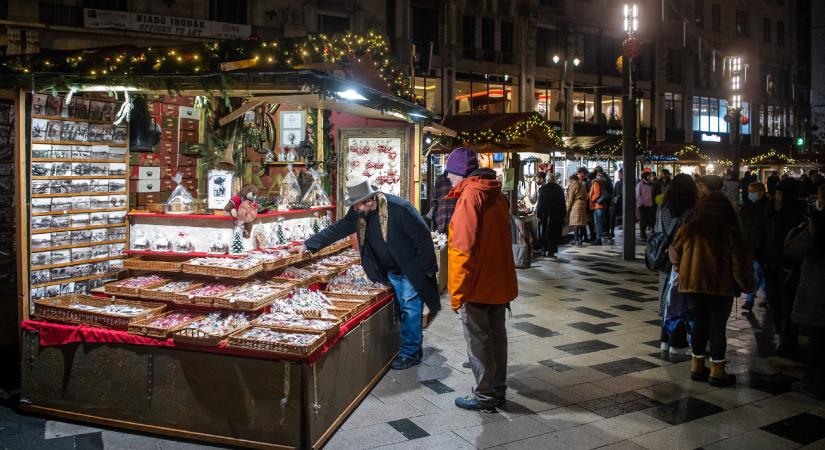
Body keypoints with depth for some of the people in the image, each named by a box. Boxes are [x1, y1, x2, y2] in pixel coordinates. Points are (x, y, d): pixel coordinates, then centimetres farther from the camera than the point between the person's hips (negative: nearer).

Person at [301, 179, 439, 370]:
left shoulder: (399, 208, -26)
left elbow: (423, 237, -22)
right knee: (402, 310, 13)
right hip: (390, 272, 7)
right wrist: (309, 244, 1)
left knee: (410, 310, -2)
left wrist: (428, 268, -18)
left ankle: (410, 353, 9)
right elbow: (336, 229, 4)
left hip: (411, 270, -6)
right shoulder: (357, 213, -5)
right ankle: (413, 347, 26)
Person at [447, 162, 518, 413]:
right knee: (496, 336, 16)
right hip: (500, 282, 8)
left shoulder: (471, 195, -18)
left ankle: (485, 397, 13)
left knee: (478, 341, 3)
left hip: (478, 284, -8)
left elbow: (464, 248, -22)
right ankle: (498, 391, 28)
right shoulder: (497, 196, 9)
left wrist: (457, 292, -17)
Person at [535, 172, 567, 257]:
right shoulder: (559, 189, 2)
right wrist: (563, 215, 11)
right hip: (557, 214, 1)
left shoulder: (543, 189, -5)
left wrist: (538, 214, -1)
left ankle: (545, 250, 8)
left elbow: (540, 203, -6)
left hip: (545, 214, -1)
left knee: (544, 233, 8)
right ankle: (551, 251, 1)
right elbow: (563, 203, 6)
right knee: (554, 233, 4)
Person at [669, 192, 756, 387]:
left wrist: (682, 273, 25)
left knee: (700, 322, 14)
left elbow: (674, 253, 11)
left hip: (692, 284, 3)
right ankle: (717, 371, 11)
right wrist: (748, 285, 7)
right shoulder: (731, 234, -10)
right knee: (718, 326, 5)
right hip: (721, 287, -3)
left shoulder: (688, 230, -1)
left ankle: (697, 366, 21)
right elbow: (740, 264, -8)